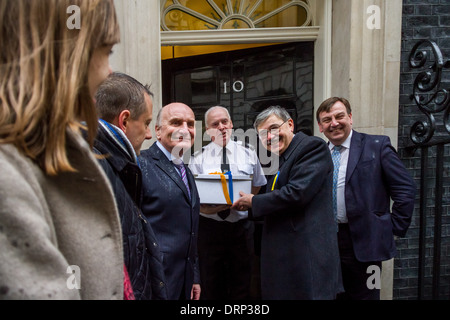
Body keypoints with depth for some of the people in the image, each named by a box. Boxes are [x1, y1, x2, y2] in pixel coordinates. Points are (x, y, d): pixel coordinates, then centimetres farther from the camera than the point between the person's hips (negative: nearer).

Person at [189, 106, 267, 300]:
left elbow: (257, 185, 16)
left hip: (241, 226, 1)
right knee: (211, 288, 10)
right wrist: (208, 208, -24)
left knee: (241, 288, 9)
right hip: (209, 227, -1)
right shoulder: (199, 158, -1)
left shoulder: (248, 154, 4)